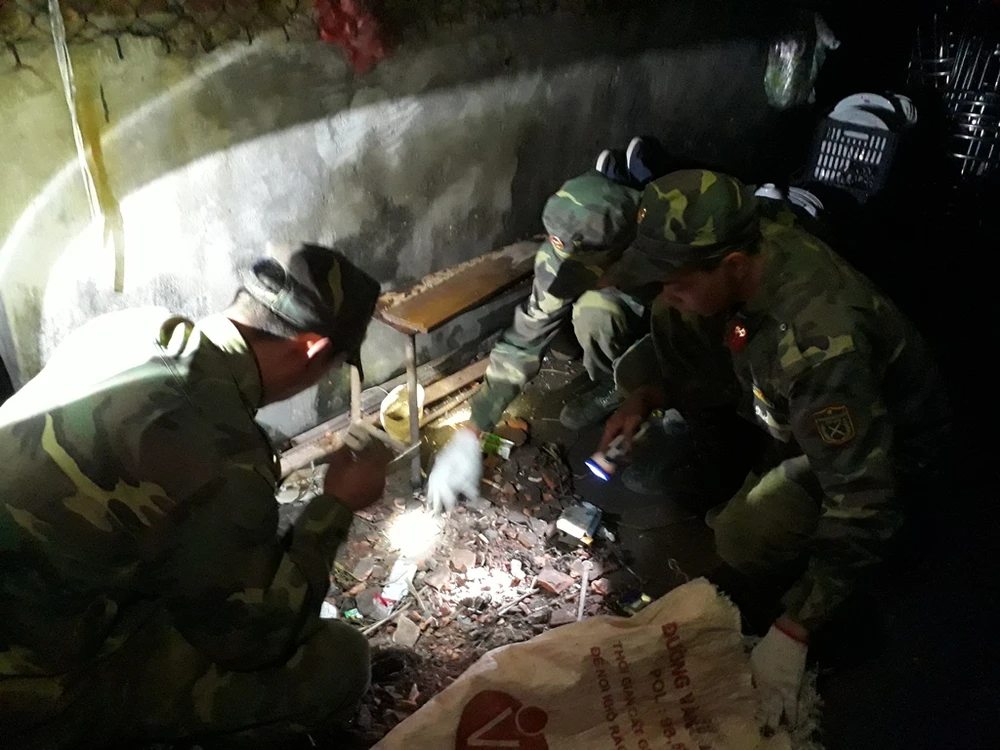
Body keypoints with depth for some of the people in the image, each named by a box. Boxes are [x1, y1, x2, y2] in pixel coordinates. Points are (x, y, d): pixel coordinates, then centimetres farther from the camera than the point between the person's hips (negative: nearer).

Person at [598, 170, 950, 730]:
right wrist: (647, 399, -16)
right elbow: (710, 360, 0)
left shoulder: (822, 345, -43)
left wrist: (792, 633, -36)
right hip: (800, 402, 7)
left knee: (745, 541, -27)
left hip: (884, 445, -7)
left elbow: (863, 506, -39)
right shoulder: (744, 250, -20)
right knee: (671, 326, -5)